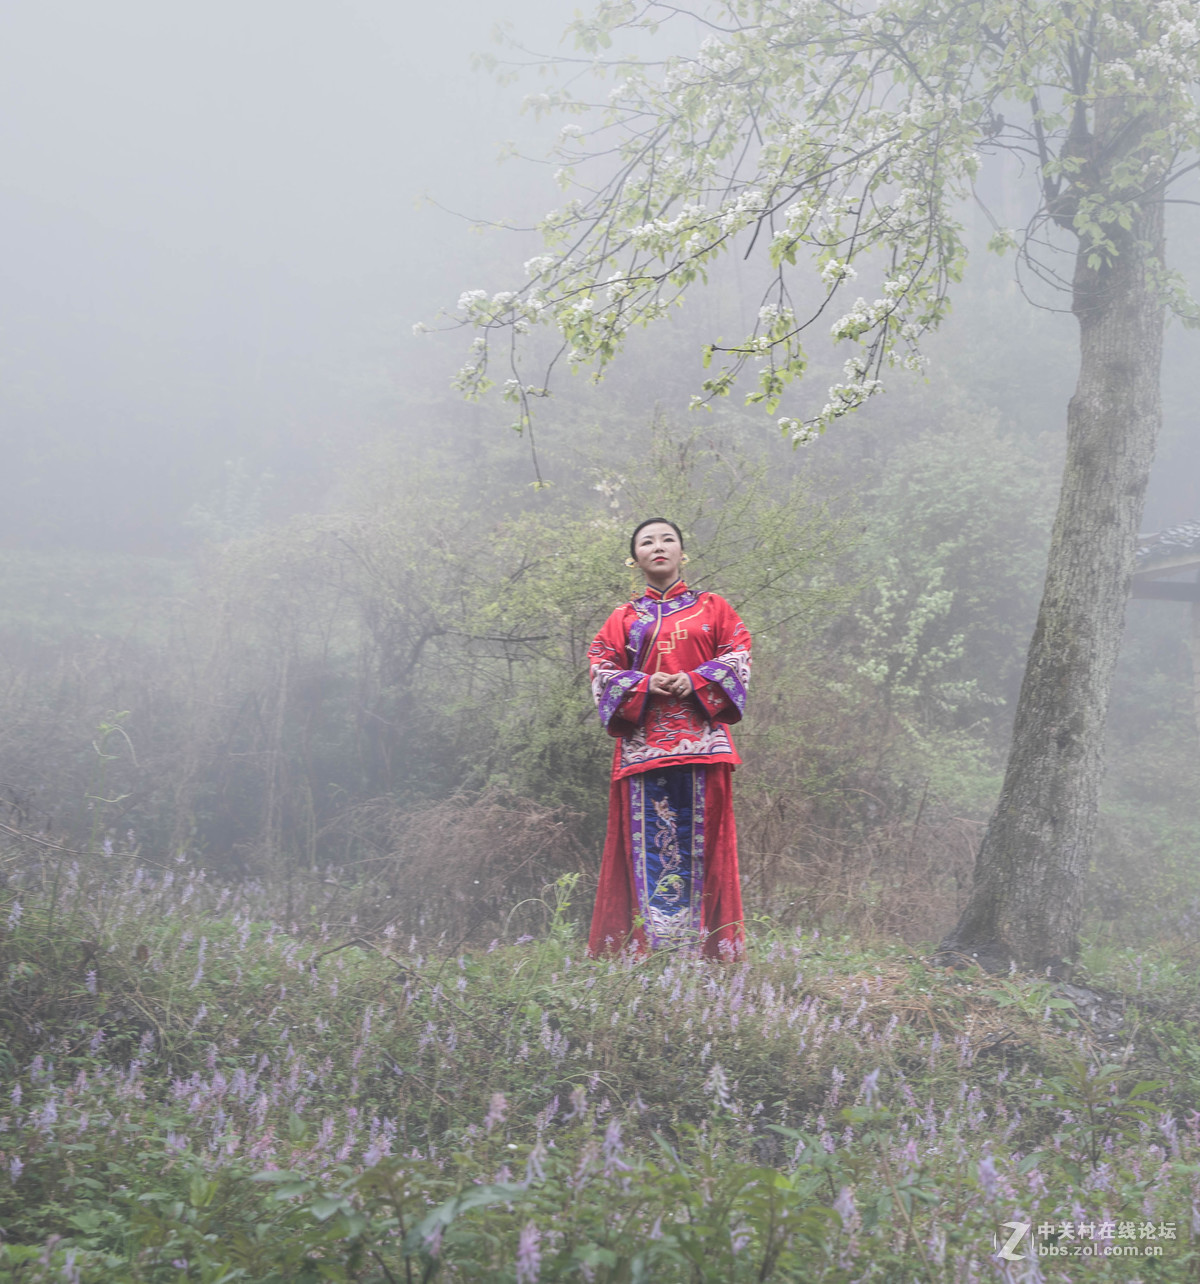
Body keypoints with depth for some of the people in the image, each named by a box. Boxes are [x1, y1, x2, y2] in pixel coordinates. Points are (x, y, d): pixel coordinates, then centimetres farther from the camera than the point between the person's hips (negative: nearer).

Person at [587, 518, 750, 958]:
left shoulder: (712, 608, 16)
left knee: (701, 835, -6)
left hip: (700, 738, -1)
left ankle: (708, 944, -3)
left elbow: (738, 656, 6)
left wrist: (696, 682, -10)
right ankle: (643, 943, -4)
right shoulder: (624, 618, 18)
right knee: (647, 838, -5)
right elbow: (601, 669, 9)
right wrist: (643, 686, -9)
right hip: (643, 740, 1)